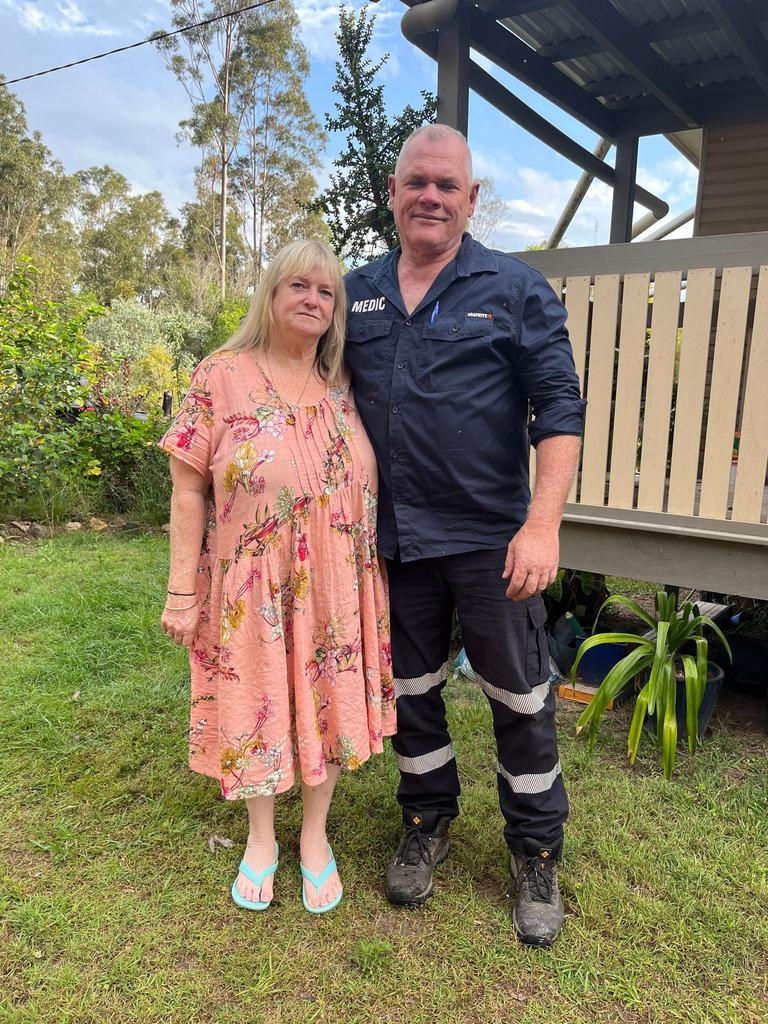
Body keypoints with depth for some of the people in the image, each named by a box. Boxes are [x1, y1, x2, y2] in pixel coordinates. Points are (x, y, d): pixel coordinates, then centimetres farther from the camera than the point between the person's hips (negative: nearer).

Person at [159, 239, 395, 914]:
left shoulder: (343, 388, 4)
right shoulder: (221, 378, -6)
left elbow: (368, 485, 10)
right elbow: (189, 492, -6)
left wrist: (375, 572, 9)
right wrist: (182, 592, -7)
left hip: (338, 590, 3)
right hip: (253, 592, -2)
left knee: (329, 703, 12)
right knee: (257, 706, 12)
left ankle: (315, 834, 37)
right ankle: (261, 838, 38)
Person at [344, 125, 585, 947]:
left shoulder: (516, 289, -2)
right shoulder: (357, 294, 8)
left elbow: (559, 408, -7)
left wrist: (543, 523, -18)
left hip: (490, 539, -3)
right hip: (393, 539, 4)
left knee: (520, 700, 8)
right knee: (410, 690, 17)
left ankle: (536, 856, 29)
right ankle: (427, 822, 40)